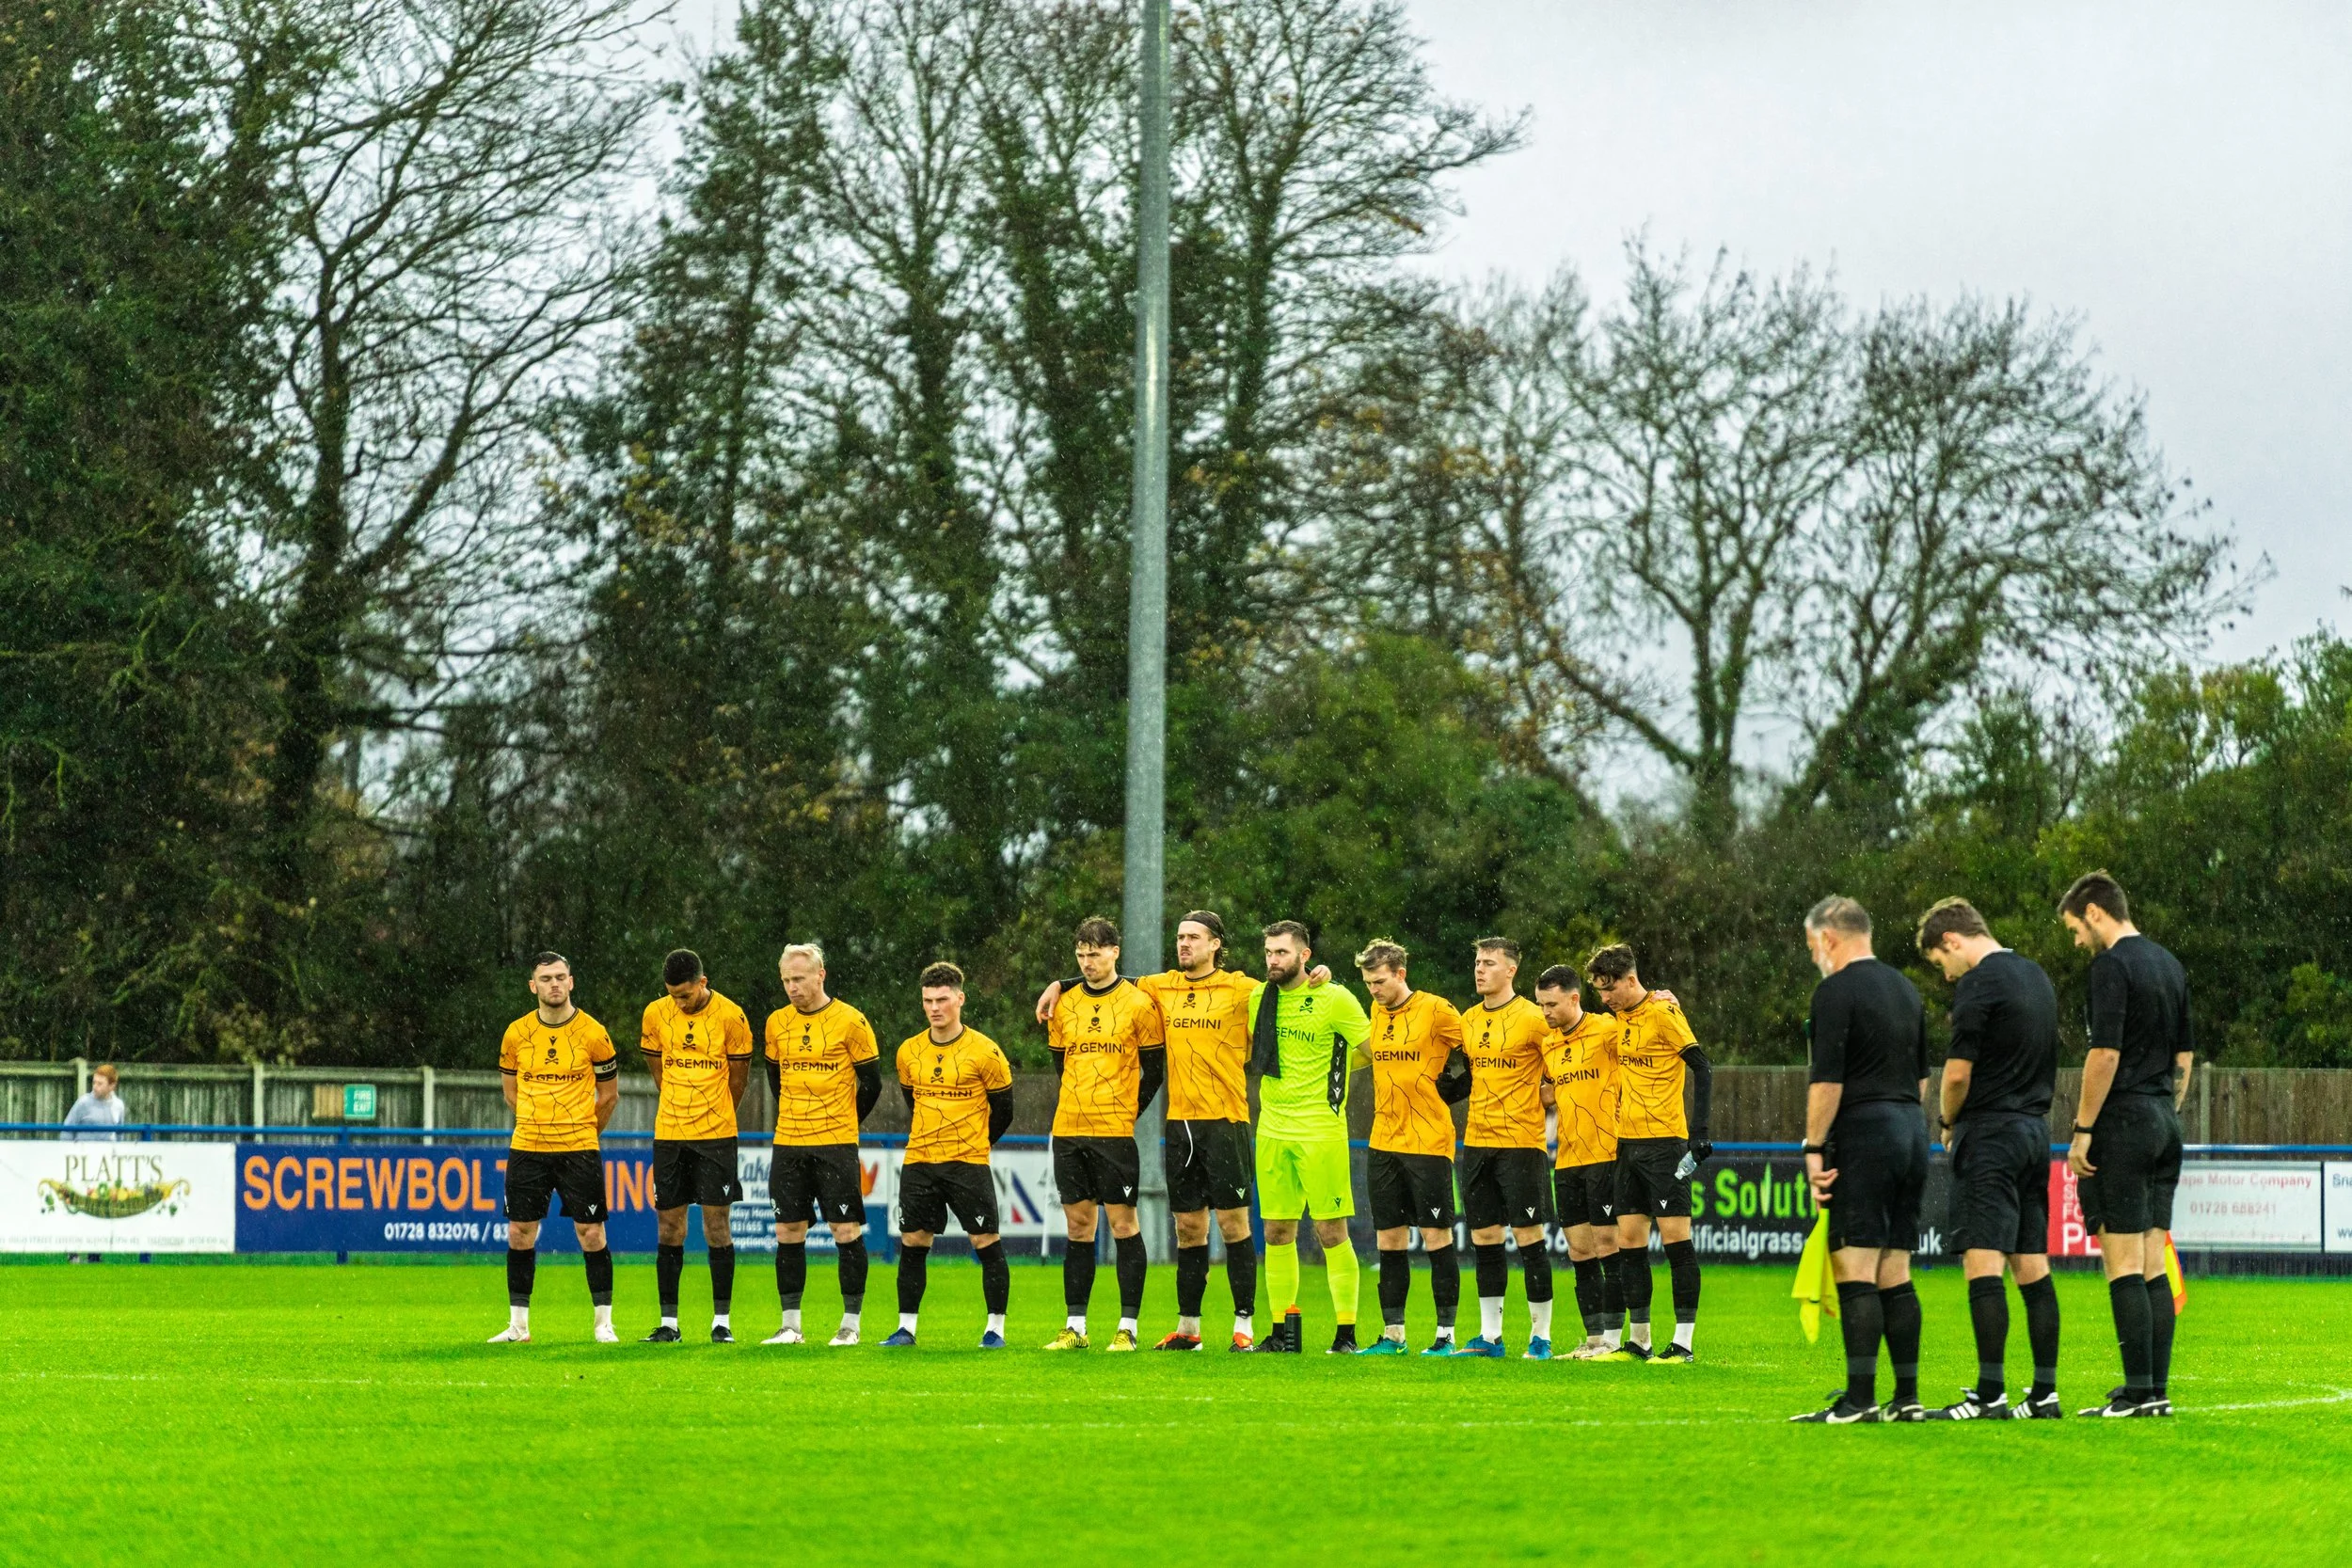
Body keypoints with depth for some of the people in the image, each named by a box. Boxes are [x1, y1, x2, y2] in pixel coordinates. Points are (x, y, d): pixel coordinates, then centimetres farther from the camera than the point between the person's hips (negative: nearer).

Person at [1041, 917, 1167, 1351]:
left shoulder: (1138, 1003, -3)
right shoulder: (1065, 1005, 10)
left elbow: (1155, 1069, 1)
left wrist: (1129, 1112, -1)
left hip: (1115, 1132, -4)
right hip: (1068, 1131, 4)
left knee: (1123, 1225, -3)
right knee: (1078, 1227, 8)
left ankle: (1127, 1327, 1)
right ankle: (1075, 1327, 11)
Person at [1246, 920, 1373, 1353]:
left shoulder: (1335, 999, -7)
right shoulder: (1258, 999, 9)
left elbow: (1372, 1053, -1)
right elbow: (1249, 1055, 23)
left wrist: (1331, 1070, 6)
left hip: (1321, 1129, -5)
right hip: (1272, 1130, 5)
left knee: (1331, 1232, -5)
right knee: (1277, 1232, 7)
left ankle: (1346, 1334, -1)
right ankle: (1282, 1333, 14)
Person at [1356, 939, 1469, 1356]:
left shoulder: (1435, 1010, -8)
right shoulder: (1377, 1013, 11)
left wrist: (1449, 1088, -5)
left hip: (1429, 1143, -6)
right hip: (1384, 1144, 6)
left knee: (1436, 1236, -3)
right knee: (1388, 1239, 7)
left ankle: (1446, 1334, 1)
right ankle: (1392, 1334, 12)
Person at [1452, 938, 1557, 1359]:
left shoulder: (1532, 1018, -7)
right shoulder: (1468, 1021, 11)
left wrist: (1537, 1103, -3)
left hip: (1521, 1142, -6)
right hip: (1477, 1141, 6)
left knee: (1528, 1236, -5)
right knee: (1484, 1237, 7)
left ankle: (1540, 1335, 1)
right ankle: (1489, 1336, 12)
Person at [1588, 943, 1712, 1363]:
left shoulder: (1662, 1012, -11)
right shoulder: (1623, 1017, 12)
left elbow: (1702, 1068, -14)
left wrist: (1699, 1132, -19)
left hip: (1663, 1140, -8)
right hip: (1629, 1141, 8)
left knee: (1675, 1235, -7)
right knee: (1629, 1240, 8)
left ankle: (1684, 1341, -5)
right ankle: (1638, 1341, 14)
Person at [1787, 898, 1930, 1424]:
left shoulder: (1837, 991, -9)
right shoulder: (1905, 988, 17)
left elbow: (1826, 1080, -15)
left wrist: (1814, 1148, -12)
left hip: (1861, 1134, -8)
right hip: (1911, 1132, 8)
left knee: (1855, 1271, -9)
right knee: (1896, 1275, 10)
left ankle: (1860, 1399, -14)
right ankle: (1907, 1397, 8)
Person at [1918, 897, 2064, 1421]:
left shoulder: (1978, 984, -12)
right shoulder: (2036, 976, 15)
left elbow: (1958, 1071, -15)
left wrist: (1948, 1123, 5)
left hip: (1990, 1133, -9)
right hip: (2036, 1128, 9)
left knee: (1983, 1263, -9)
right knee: (2033, 1266, 9)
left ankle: (1990, 1393, -13)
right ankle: (2045, 1393, 9)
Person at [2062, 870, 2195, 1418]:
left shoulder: (2112, 965, -11)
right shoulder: (2169, 964, 15)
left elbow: (2105, 1052, -18)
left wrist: (2083, 1130, -14)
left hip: (2124, 1122, -8)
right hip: (2164, 1125, 8)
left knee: (2124, 1264, -7)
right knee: (2152, 1264, 9)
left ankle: (2139, 1391, -9)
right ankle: (2157, 1389, 8)